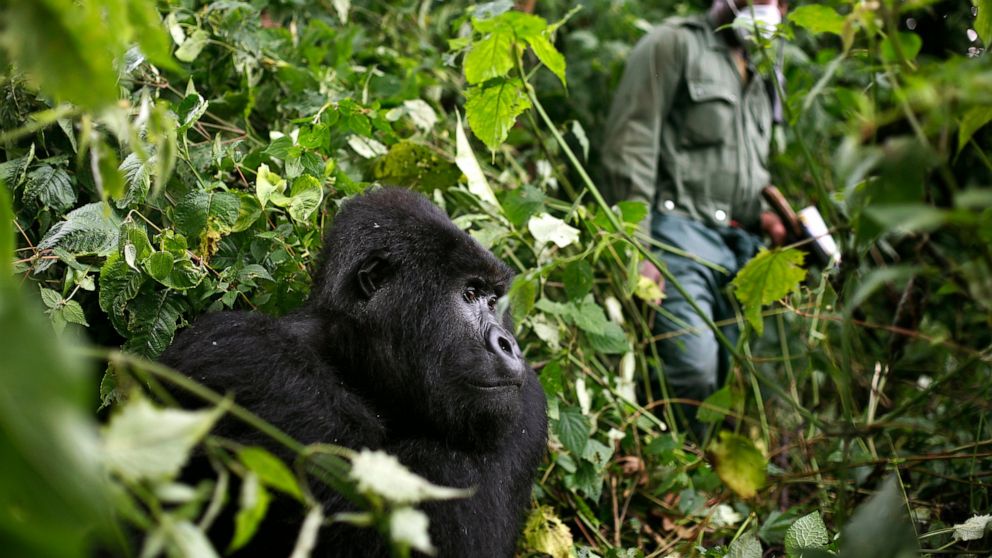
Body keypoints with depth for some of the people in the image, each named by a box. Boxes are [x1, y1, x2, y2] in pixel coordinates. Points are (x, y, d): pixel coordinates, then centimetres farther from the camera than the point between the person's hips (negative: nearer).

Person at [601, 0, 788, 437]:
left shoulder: (760, 80, 26)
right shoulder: (675, 44, 3)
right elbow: (629, 147, -8)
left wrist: (760, 217, 10)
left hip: (734, 247, 8)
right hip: (677, 234, -7)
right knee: (694, 374, -22)